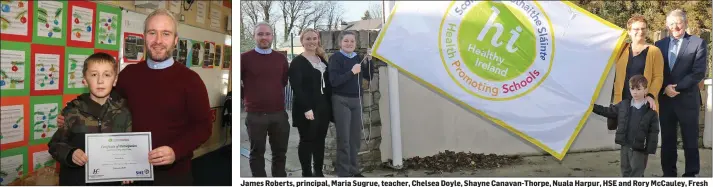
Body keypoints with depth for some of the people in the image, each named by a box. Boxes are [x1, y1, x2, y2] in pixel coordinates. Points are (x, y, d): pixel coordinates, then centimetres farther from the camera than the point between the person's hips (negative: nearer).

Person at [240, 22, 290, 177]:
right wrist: (247, 97, 8)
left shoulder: (281, 58, 7)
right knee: (257, 153, 8)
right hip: (255, 114, -3)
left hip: (279, 113, 4)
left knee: (280, 152, 12)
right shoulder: (244, 58, -5)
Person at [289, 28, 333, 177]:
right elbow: (296, 88, -15)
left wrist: (330, 105, 7)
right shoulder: (297, 62, -7)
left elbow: (328, 83, 15)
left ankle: (319, 172, 21)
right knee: (307, 140, 1)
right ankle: (307, 174, 10)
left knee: (320, 140, 11)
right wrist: (306, 108, -22)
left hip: (323, 107, 6)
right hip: (307, 109, -6)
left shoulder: (322, 60, 15)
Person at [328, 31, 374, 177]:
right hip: (341, 101, -6)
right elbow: (334, 81, -18)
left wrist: (369, 61, -2)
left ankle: (353, 170, 21)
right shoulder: (336, 58, -9)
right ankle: (344, 173, 6)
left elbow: (369, 77, 11)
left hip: (356, 100, 6)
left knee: (356, 138, 10)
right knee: (344, 139, -3)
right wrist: (352, 72, -23)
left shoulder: (357, 58, 9)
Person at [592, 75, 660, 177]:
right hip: (625, 146, 5)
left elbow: (653, 132, -8)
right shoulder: (623, 104, 4)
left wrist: (650, 150, -11)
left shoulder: (650, 110, -9)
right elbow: (608, 111, 15)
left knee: (636, 175, -1)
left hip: (639, 148, -5)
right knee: (626, 172, 15)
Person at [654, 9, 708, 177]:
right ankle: (669, 174, 17)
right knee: (667, 140, 8)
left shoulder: (697, 43, 0)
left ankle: (691, 174, 11)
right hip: (665, 99, 3)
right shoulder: (660, 44, 10)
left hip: (687, 100, -3)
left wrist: (677, 87, -14)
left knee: (690, 141, 3)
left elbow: (699, 72, -8)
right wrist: (665, 88, -9)